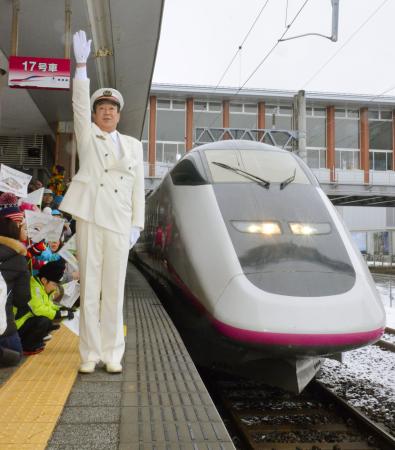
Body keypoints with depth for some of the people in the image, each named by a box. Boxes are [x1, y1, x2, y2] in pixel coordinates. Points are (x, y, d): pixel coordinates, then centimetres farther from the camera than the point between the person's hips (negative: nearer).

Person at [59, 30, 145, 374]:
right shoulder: (87, 136, 11)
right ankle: (90, 354, 9)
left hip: (119, 224, 1)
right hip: (89, 218, -1)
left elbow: (138, 189, 10)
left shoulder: (133, 146, 14)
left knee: (114, 291, 2)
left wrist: (137, 225, 3)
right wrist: (81, 65, -17)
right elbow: (79, 104, -5)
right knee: (89, 288, 1)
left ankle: (113, 354, 10)